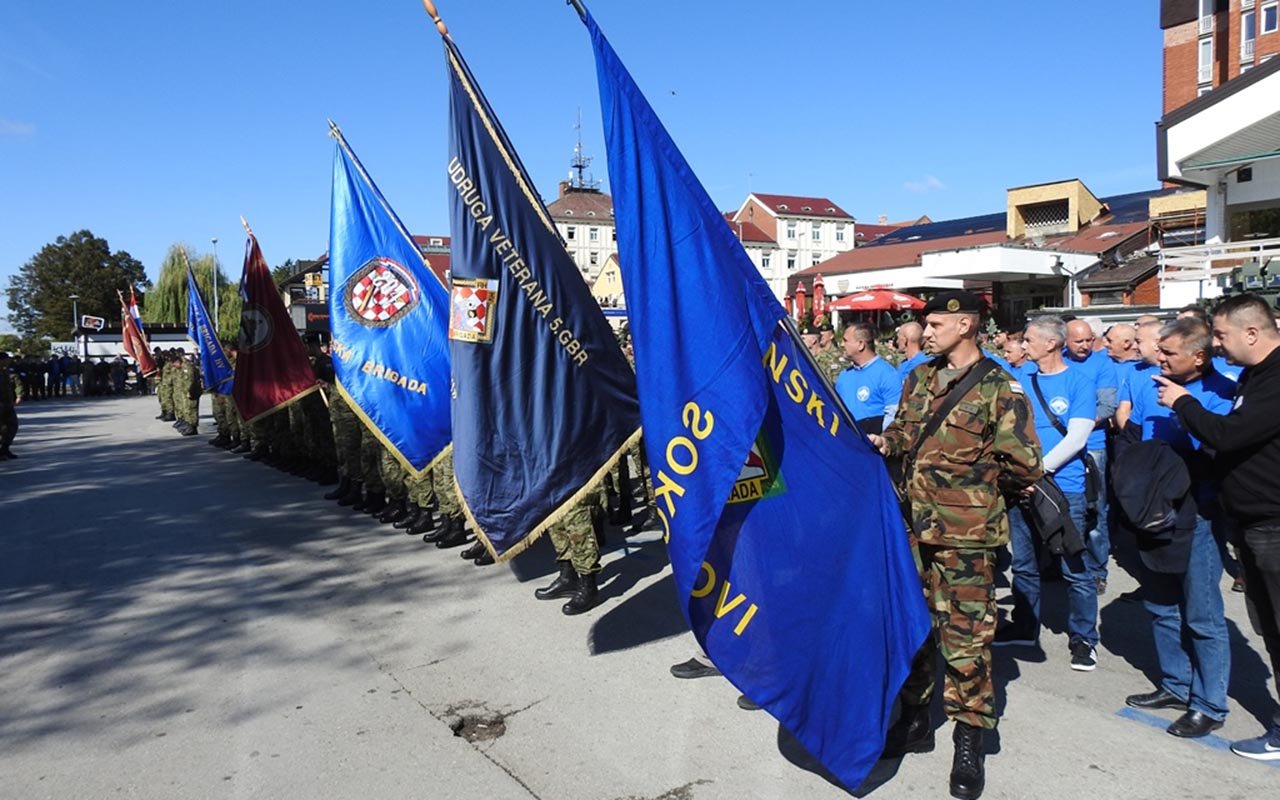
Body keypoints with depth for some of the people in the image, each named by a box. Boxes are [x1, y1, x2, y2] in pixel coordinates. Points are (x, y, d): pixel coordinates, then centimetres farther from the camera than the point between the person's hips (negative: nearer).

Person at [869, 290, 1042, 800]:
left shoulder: (1000, 389, -8)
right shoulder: (918, 379, 11)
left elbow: (1024, 467, -8)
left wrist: (974, 484, -1)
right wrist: (884, 444, 1)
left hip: (965, 534, -6)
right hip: (912, 526, 6)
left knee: (966, 636, 1)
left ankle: (969, 742, 17)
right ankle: (914, 721, 31)